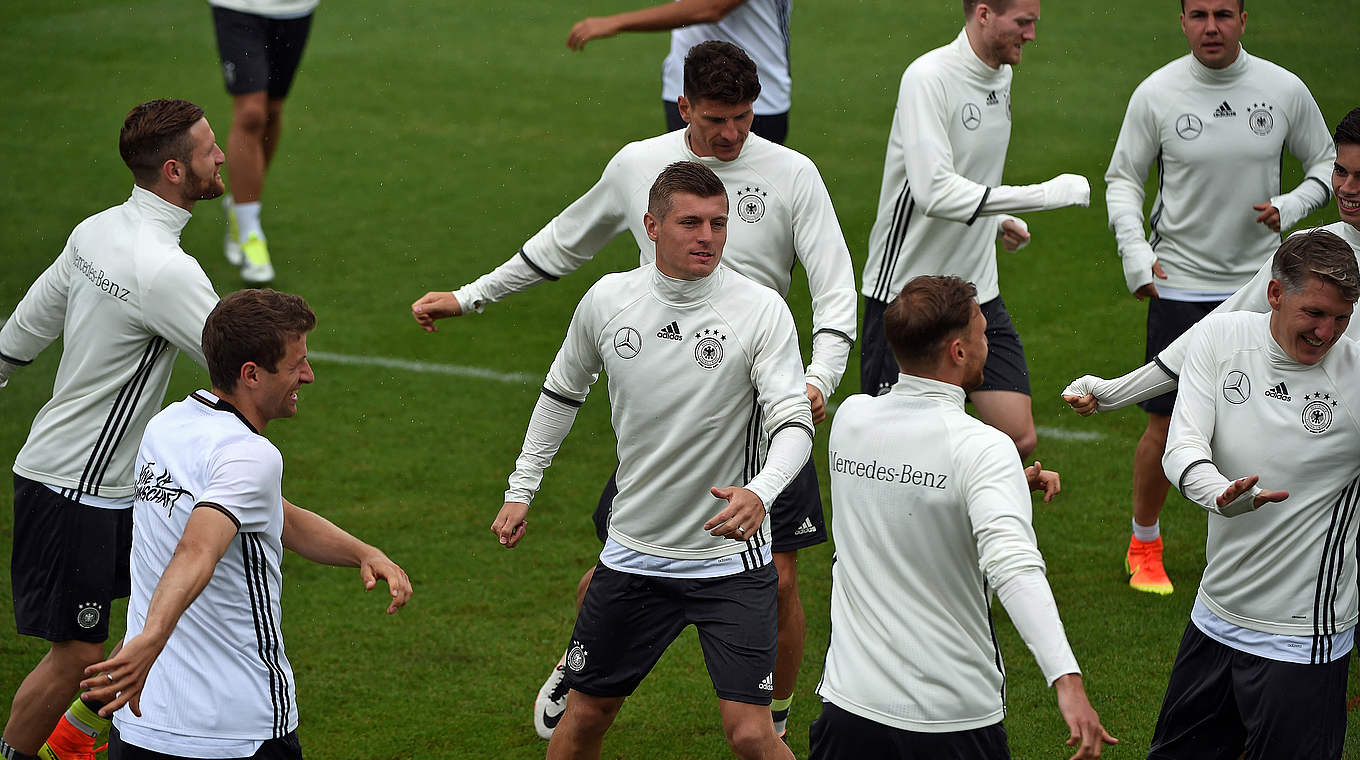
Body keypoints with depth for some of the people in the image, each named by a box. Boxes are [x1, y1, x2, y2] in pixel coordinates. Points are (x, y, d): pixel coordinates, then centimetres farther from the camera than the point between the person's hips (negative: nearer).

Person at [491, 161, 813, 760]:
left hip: (732, 559, -3)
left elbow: (793, 422, -17)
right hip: (632, 551, 3)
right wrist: (521, 490, 17)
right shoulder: (606, 300, -2)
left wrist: (760, 492, -36)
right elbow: (561, 393, 16)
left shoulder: (761, 310, -12)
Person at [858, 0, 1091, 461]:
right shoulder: (928, 78, -18)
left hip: (979, 294, 7)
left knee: (1019, 440, -2)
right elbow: (935, 192, -31)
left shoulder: (1001, 74, 9)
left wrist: (998, 220, 10)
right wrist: (1047, 194, -31)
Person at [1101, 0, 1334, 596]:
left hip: (1260, 282, 1)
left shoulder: (1284, 90, -2)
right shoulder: (1156, 94, -5)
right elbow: (1122, 178, 5)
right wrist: (1135, 251, -8)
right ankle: (1144, 544, 22)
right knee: (1166, 425, 1)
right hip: (1180, 284, -1)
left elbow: (1327, 164, 10)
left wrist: (1290, 207, -9)